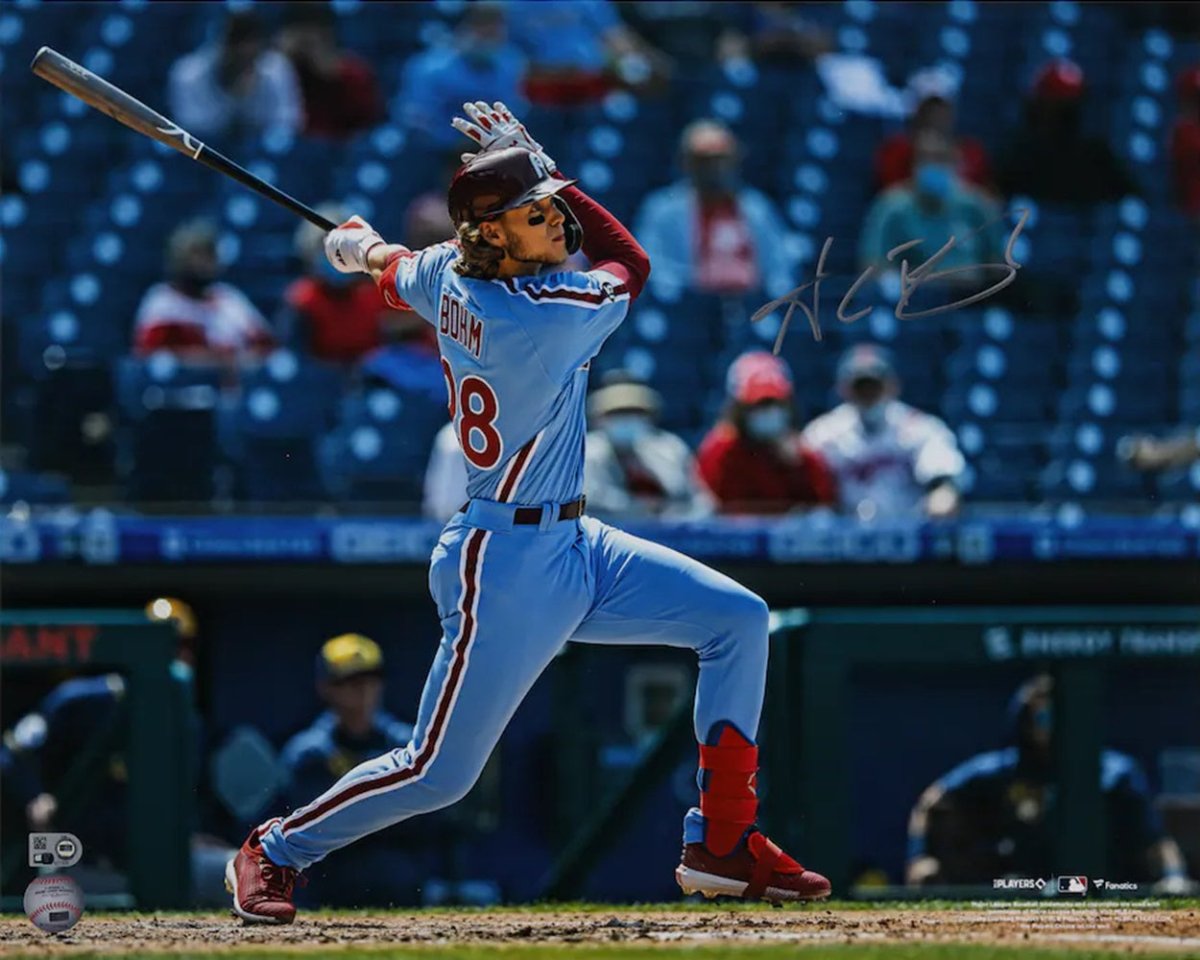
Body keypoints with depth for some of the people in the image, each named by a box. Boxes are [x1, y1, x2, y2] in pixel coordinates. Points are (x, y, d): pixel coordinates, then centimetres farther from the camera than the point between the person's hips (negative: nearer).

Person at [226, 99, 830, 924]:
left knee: (738, 619, 7)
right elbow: (631, 266, -5)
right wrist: (539, 160, -2)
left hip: (571, 546, 10)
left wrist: (362, 248, 40)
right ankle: (276, 851, 21)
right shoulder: (548, 317, -25)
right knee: (439, 774, -2)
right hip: (509, 565, -10)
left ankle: (723, 846, 11)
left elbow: (395, 271, 20)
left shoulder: (446, 277, -3)